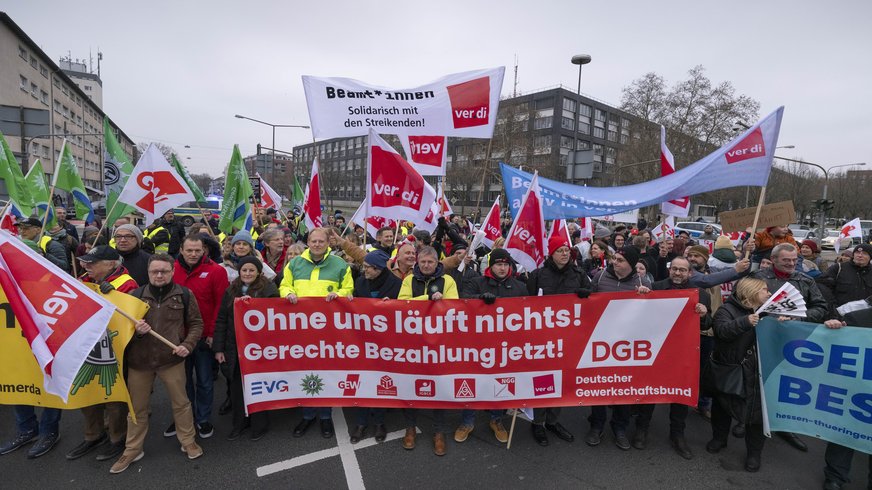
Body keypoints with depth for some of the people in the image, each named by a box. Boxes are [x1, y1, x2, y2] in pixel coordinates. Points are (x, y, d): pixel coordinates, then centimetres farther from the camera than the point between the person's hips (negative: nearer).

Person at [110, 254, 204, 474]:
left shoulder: (184, 295, -2)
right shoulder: (136, 295, 2)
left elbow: (196, 323, 3)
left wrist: (187, 345, -11)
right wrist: (135, 330, -15)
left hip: (171, 358, -2)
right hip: (139, 359, 2)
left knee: (181, 402, 9)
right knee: (137, 406, 15)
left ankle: (188, 442, 27)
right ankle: (133, 449, 32)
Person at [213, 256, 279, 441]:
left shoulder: (268, 289, -7)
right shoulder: (231, 291, 7)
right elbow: (221, 320, 8)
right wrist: (218, 348, 4)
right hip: (235, 347, 4)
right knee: (236, 386, 12)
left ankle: (259, 424, 25)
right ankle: (240, 422, 30)